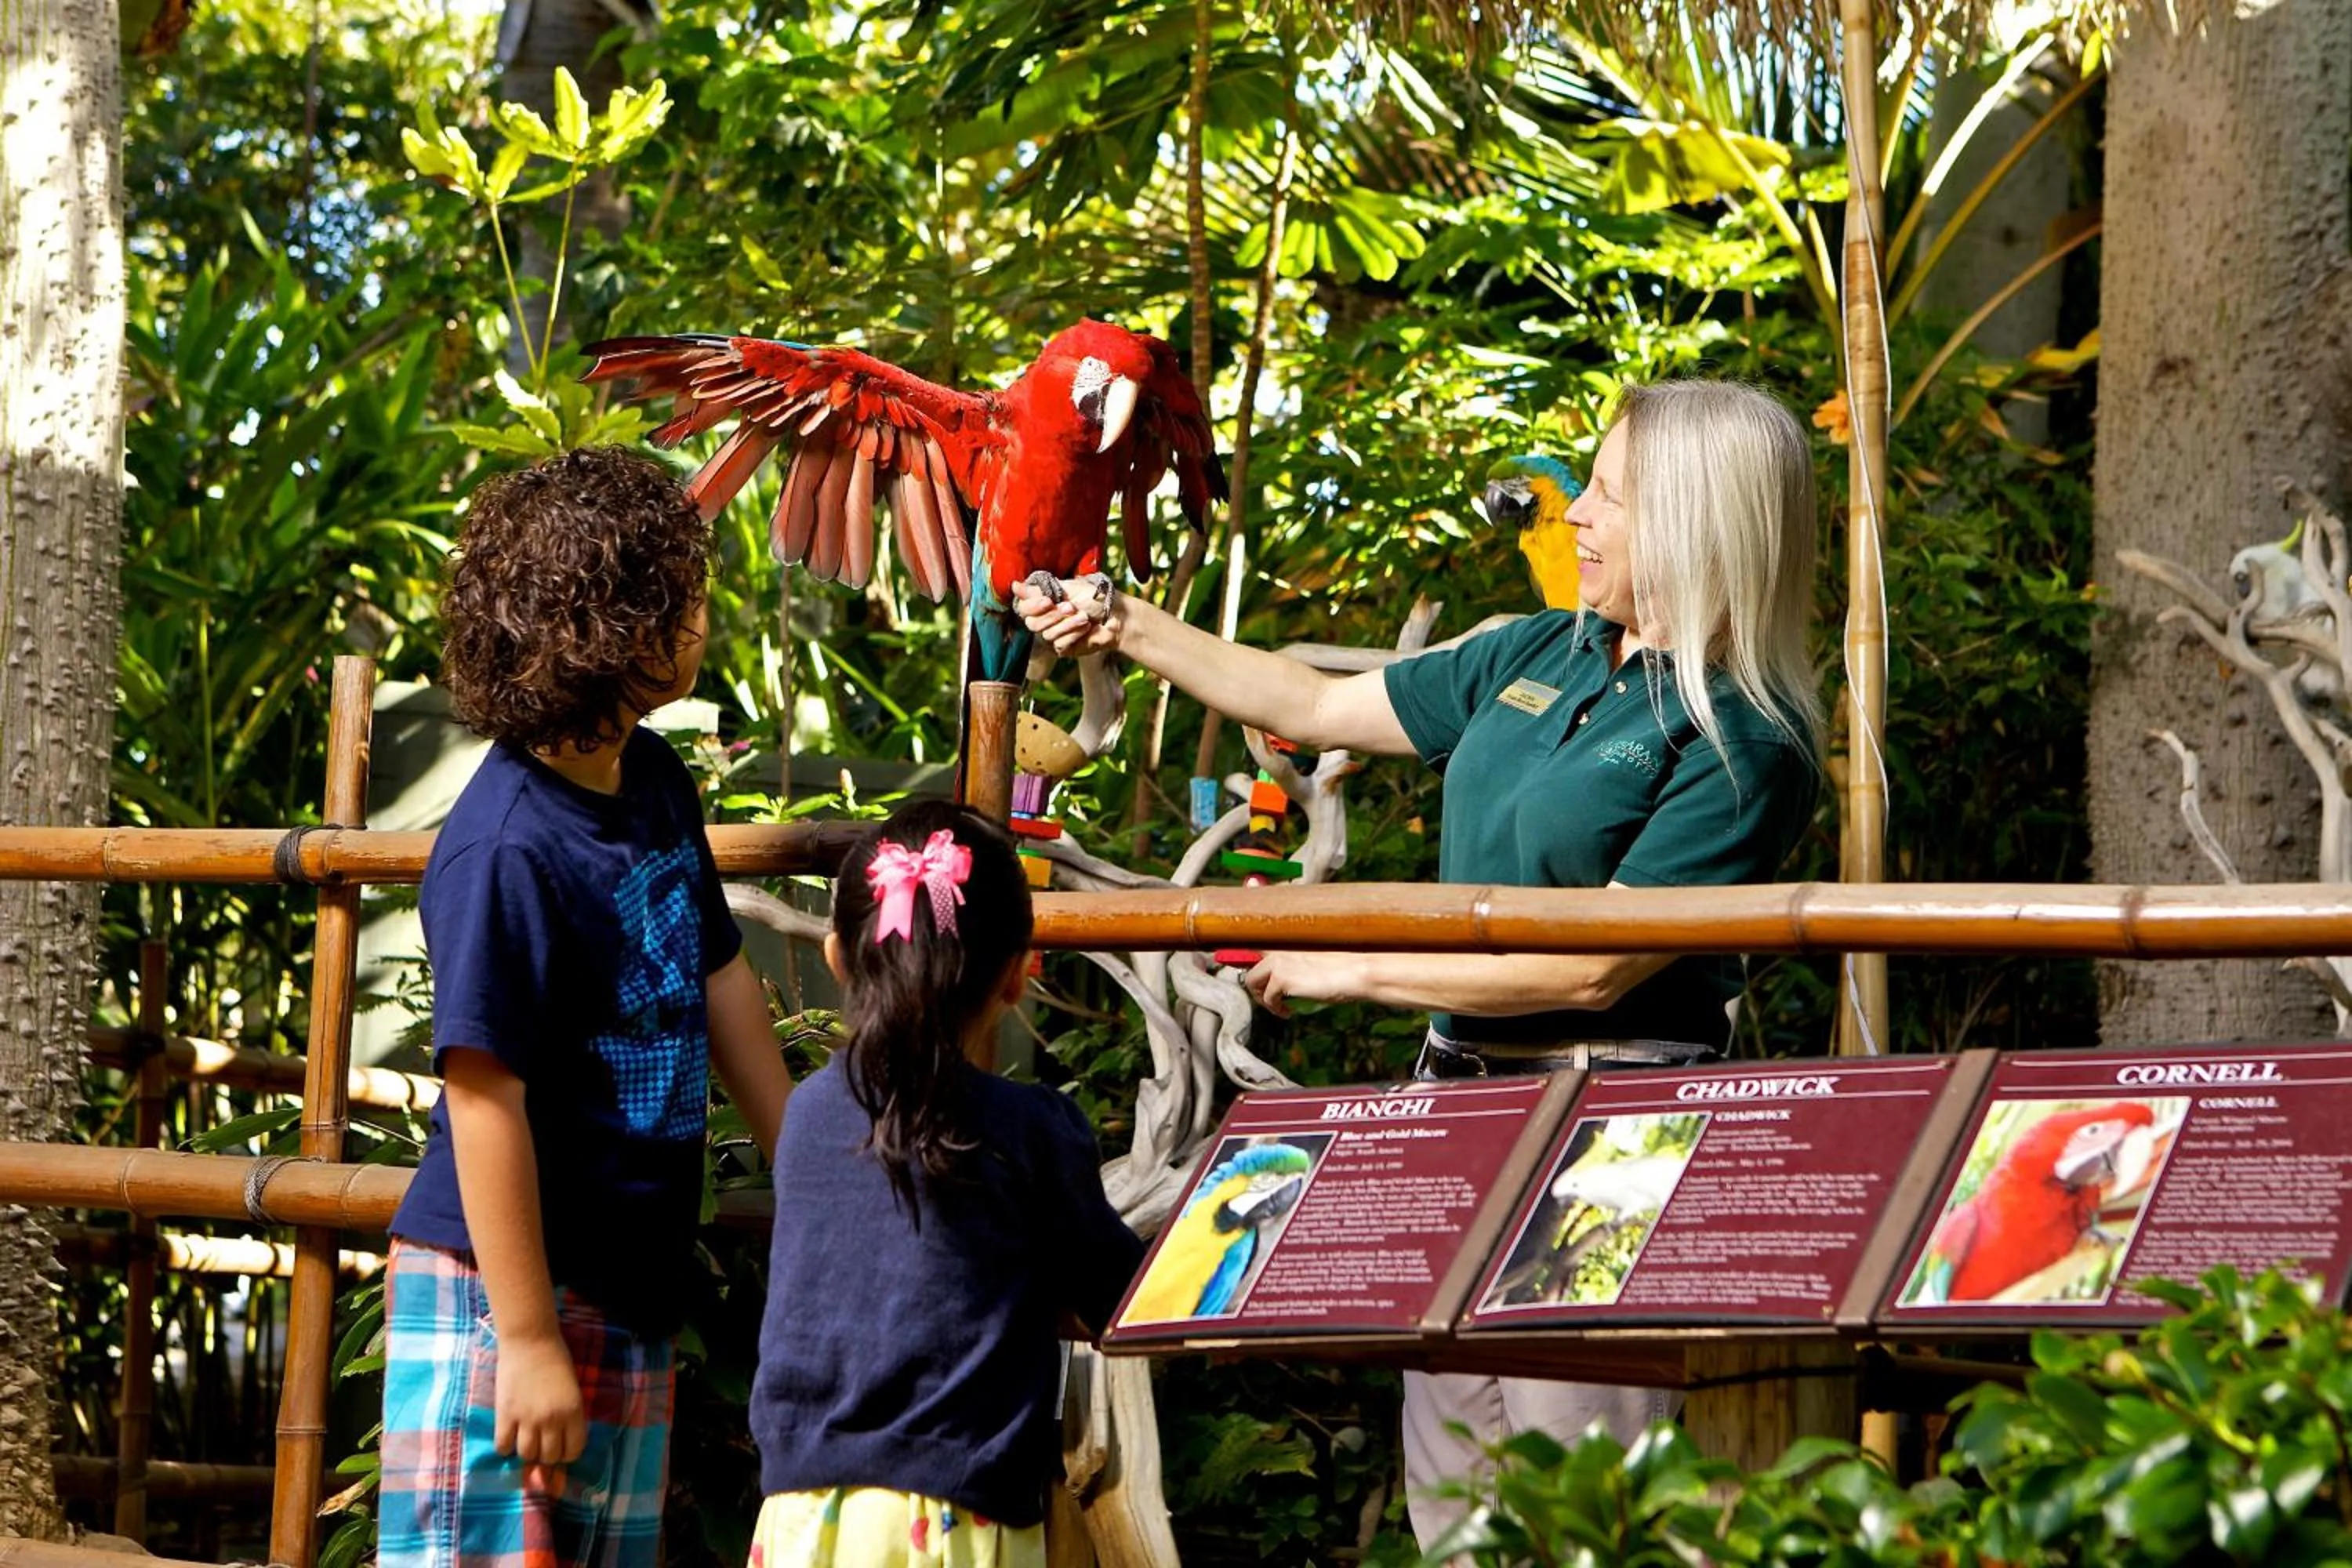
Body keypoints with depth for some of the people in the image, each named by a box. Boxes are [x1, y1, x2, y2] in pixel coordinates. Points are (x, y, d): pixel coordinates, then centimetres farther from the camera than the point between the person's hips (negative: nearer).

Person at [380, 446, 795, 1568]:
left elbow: (721, 982, 18)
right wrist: (528, 1341, -21)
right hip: (500, 1283, -9)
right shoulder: (506, 851, -22)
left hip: (633, 1285, 9)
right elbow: (485, 1100, -22)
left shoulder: (657, 783, 5)